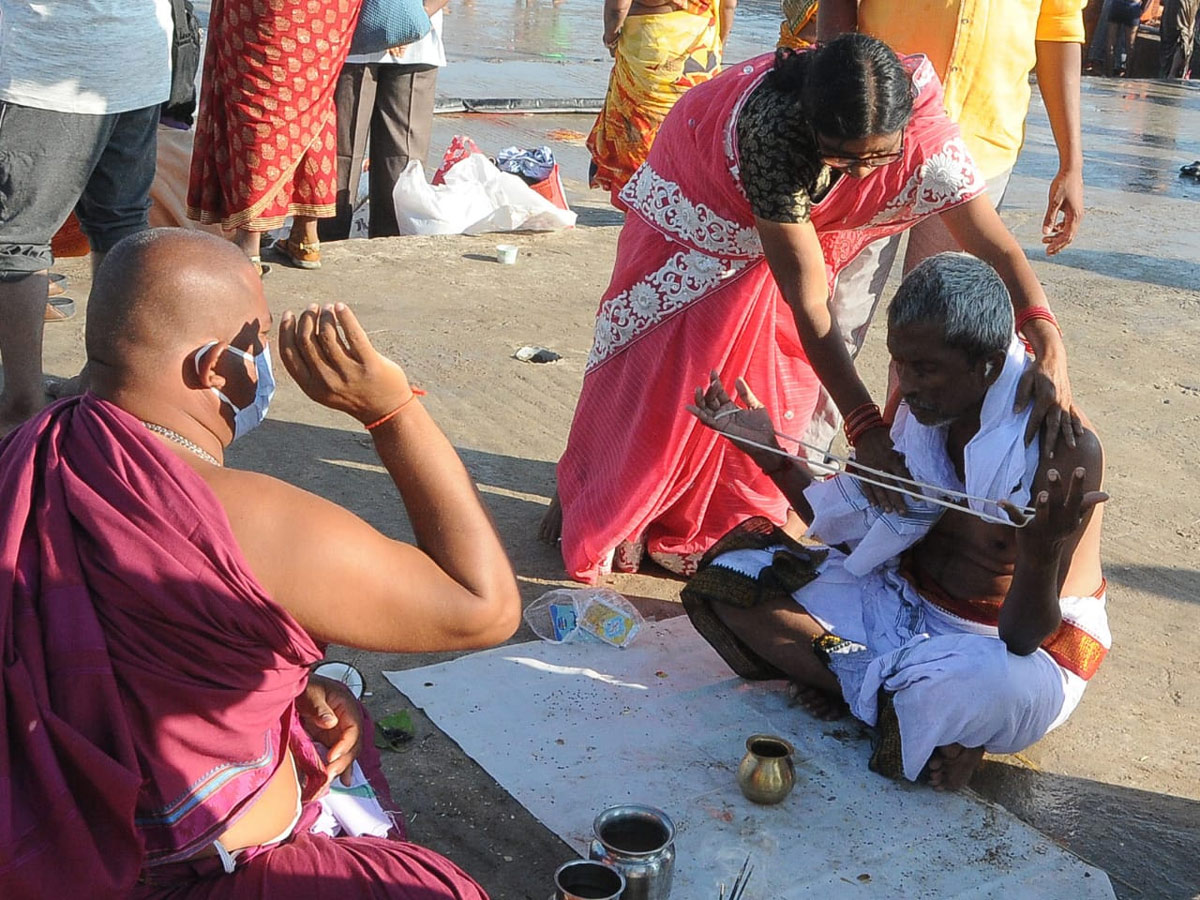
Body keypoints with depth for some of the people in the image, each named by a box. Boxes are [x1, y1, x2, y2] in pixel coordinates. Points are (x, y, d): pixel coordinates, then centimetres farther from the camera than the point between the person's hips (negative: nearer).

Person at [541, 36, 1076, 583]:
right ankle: (595, 505, 30)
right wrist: (865, 426, -44)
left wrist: (1049, 349, -47)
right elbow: (808, 302, -42)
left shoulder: (924, 130, -33)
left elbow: (995, 247, -30)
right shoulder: (774, 128, -45)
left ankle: (717, 524, 22)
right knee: (656, 373, 6)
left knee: (773, 380, 2)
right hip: (696, 211, -4)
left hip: (795, 221, 4)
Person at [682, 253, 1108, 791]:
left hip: (1016, 647, -6)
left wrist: (1041, 554, -48)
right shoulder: (924, 407, -5)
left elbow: (1024, 638, -27)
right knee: (732, 575, -9)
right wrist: (769, 451, -3)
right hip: (905, 603, 7)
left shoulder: (1064, 449, -24)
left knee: (989, 683, -44)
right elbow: (857, 532, 7)